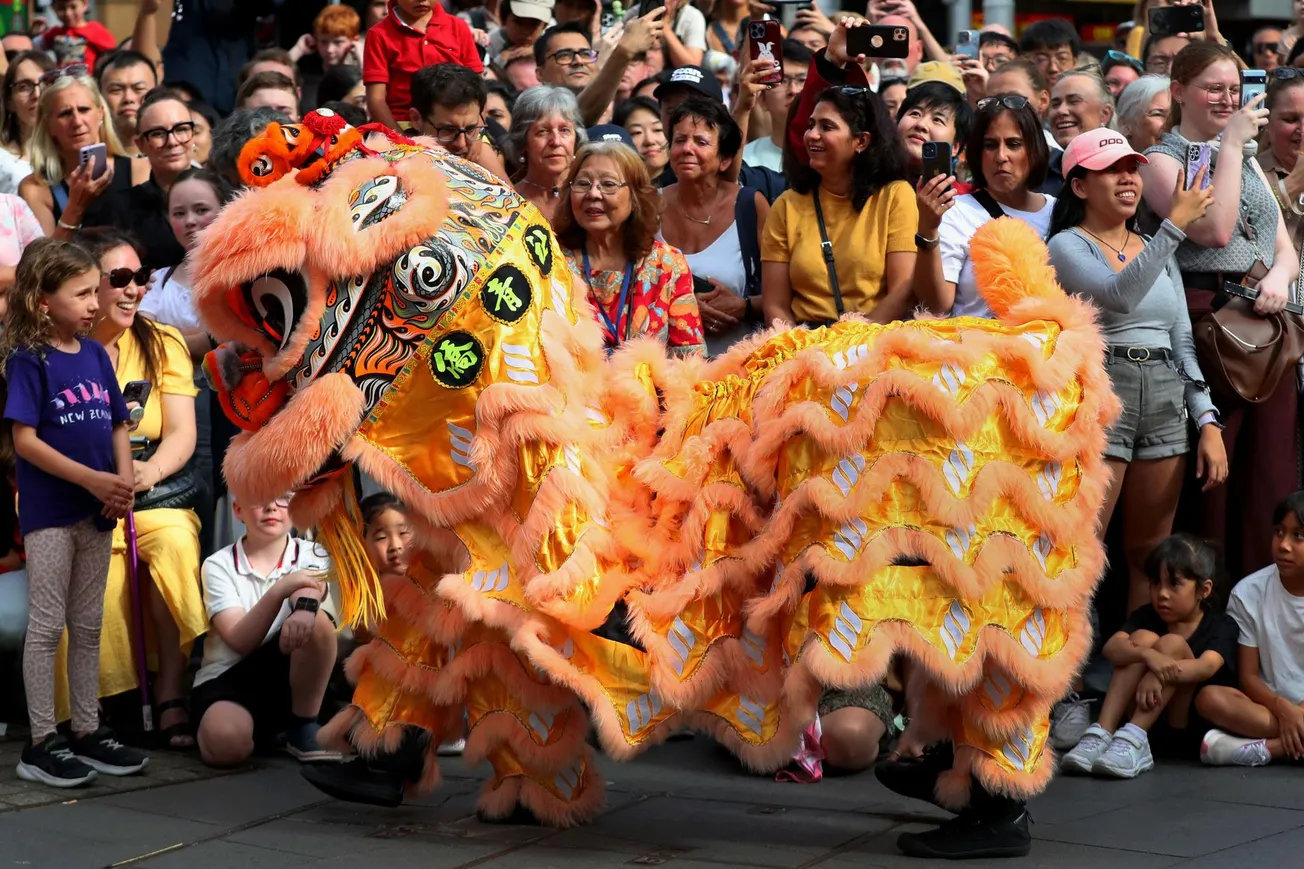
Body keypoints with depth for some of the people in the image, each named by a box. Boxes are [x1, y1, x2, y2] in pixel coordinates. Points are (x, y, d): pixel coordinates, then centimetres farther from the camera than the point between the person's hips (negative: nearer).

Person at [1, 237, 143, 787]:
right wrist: (92, 480, -20)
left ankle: (87, 732, 22)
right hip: (49, 513, -6)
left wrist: (123, 483, -6)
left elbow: (117, 427, 11)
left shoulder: (96, 355, 6)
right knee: (47, 625, 0)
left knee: (88, 625, 13)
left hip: (96, 513, 6)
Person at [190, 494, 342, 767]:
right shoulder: (219, 565, -3)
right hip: (227, 677, -2)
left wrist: (305, 606, -49)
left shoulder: (312, 556, 3)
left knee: (316, 621, -29)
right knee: (225, 744, -36)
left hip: (286, 678, 2)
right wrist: (280, 590, -34)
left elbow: (311, 589, -23)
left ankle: (304, 730, -14)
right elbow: (241, 641, -17)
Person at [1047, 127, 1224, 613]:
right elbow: (1119, 296, -21)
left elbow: (1183, 341, 17)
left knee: (1150, 555, 8)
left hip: (1166, 405, 6)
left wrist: (1208, 422, 7)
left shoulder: (1158, 252, 18)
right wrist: (1176, 224, -21)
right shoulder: (1068, 246, -1)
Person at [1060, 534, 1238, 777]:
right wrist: (1148, 655, -36)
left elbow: (1207, 666, -25)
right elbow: (1111, 648, -16)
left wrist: (1162, 675, -41)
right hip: (1146, 719, 3)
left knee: (1173, 644, -21)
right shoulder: (1146, 616, 5)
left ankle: (1133, 739, -33)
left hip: (1191, 729, -3)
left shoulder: (1221, 626, -4)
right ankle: (1101, 735, -29)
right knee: (1142, 637, -16)